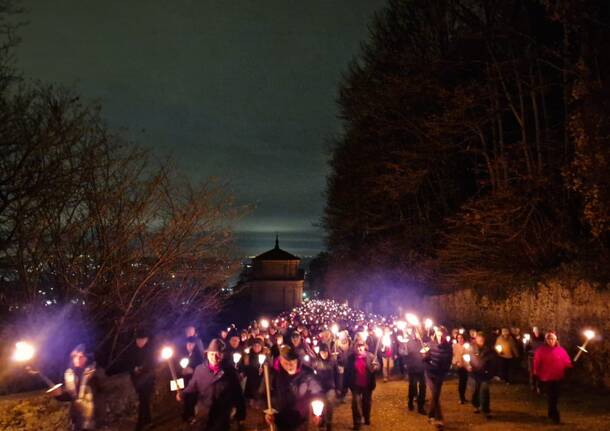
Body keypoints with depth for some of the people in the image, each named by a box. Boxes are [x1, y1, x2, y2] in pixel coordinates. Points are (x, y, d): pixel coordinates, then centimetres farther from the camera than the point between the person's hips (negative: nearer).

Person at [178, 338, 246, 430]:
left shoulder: (230, 371, -11)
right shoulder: (199, 369, -8)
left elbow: (237, 392, -7)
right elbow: (192, 386, 0)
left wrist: (241, 413, -4)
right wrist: (182, 394, -19)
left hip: (223, 416, -1)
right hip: (204, 414, 1)